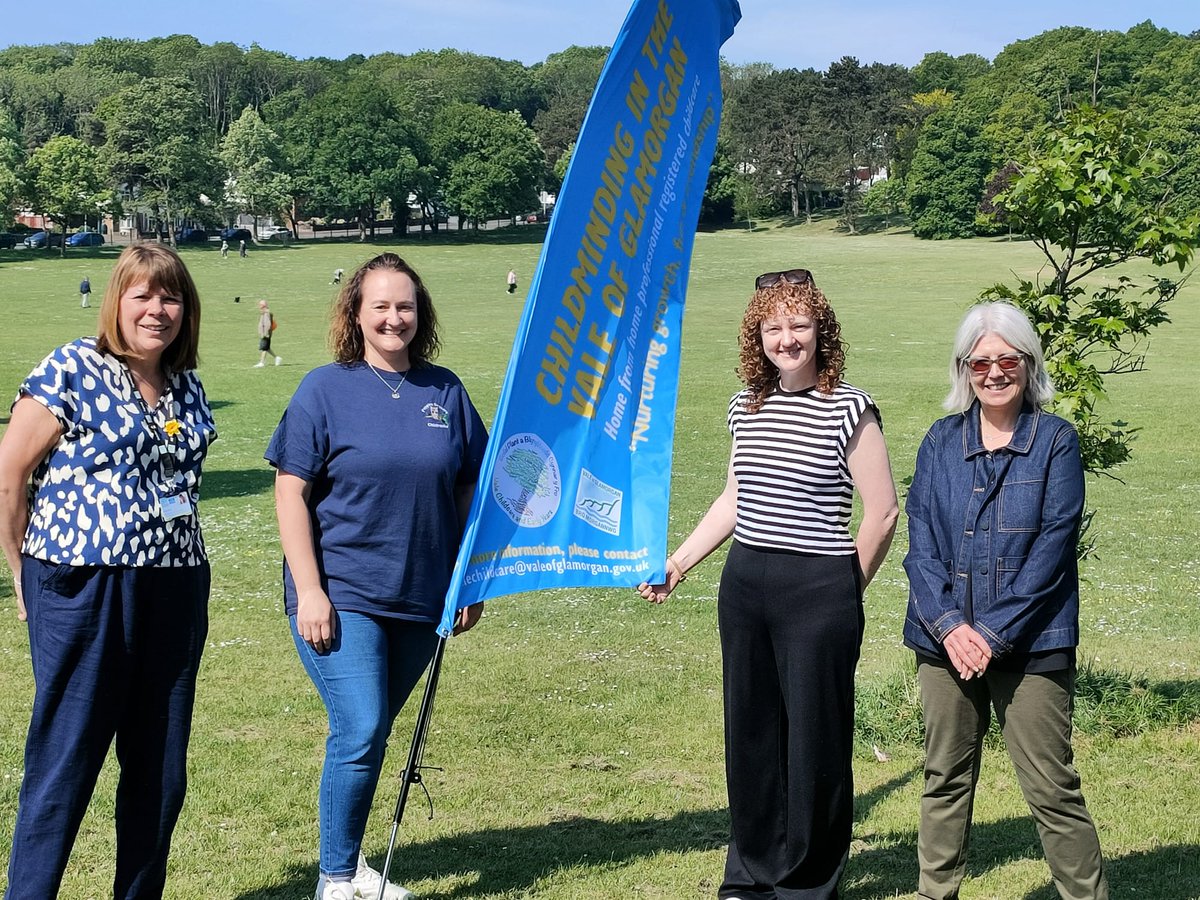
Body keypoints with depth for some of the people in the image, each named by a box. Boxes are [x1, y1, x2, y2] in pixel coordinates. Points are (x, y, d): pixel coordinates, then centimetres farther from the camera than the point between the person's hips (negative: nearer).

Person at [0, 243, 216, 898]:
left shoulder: (187, 388, 12)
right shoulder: (70, 372, -7)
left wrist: (182, 564, 16)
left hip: (174, 592, 6)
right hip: (83, 591, -6)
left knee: (160, 770, 11)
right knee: (64, 765, 0)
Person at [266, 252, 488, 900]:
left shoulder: (445, 390, 7)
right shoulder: (325, 389, -4)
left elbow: (469, 487, 12)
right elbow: (289, 491, -7)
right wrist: (309, 590, -13)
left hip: (420, 598, 4)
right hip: (342, 596, -4)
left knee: (371, 732, 14)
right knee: (359, 732, -11)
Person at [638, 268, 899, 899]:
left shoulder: (848, 409, -9)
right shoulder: (746, 405, 9)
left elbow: (882, 514, -7)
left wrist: (846, 593, 1)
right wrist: (677, 564, 13)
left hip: (817, 592, -6)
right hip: (743, 587, 6)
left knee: (814, 737, 4)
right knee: (750, 732, 14)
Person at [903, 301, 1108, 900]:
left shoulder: (1055, 441, -1)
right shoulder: (941, 441, 8)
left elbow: (1054, 546, -7)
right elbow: (921, 541, 3)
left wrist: (995, 632, -13)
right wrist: (948, 624, -11)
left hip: (1030, 642, -3)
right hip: (945, 640, 3)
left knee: (1050, 786, -3)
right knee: (945, 778, 11)